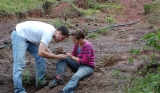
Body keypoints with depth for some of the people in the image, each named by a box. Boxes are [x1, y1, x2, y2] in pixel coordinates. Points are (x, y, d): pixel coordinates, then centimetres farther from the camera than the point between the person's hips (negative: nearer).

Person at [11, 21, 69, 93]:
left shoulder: (51, 30, 1)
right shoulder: (48, 33, -28)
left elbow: (43, 47, 10)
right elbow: (41, 53, -32)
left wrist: (54, 55, -1)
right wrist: (57, 57, -22)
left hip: (29, 37, 10)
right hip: (19, 35, -10)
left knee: (41, 59, 7)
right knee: (19, 64, -17)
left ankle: (40, 83, 17)